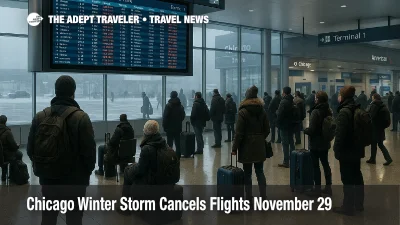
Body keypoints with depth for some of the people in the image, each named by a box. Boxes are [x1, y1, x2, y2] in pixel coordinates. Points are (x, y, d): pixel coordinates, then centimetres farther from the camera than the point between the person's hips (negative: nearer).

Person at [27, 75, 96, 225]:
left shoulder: (40, 116, 0)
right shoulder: (81, 117, -14)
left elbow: (30, 148, 7)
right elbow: (89, 150, -14)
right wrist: (87, 172, 2)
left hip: (47, 178, 5)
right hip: (74, 179, -4)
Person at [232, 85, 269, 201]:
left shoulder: (243, 112, -10)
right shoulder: (262, 110, 6)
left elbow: (239, 133, -13)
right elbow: (267, 130, 10)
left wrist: (234, 148, -8)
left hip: (247, 146, -5)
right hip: (260, 146, 5)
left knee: (247, 174, 2)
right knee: (260, 172, 11)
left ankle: (249, 198, 7)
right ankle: (263, 196, 14)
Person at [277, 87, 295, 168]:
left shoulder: (283, 102, -17)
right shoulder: (292, 101, 8)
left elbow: (279, 115, -19)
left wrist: (278, 123, -7)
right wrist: (293, 122, 17)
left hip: (284, 125, -8)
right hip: (291, 125, 8)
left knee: (285, 143, -4)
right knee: (291, 142, 17)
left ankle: (286, 162, -2)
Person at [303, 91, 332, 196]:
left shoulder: (315, 112, -21)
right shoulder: (329, 111, 5)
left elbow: (311, 130, -23)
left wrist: (305, 130, -4)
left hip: (315, 143, -8)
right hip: (325, 142, 8)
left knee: (316, 165, 1)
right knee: (325, 164, 15)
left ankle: (317, 189, 6)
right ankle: (328, 187, 22)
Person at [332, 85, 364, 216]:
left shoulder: (344, 112, -20)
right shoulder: (358, 110, 8)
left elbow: (340, 134, -22)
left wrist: (337, 150, -14)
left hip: (346, 151, -9)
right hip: (357, 149, 9)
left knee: (347, 179, -1)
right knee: (357, 176, 17)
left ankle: (348, 207, 7)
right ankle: (359, 204, 30)